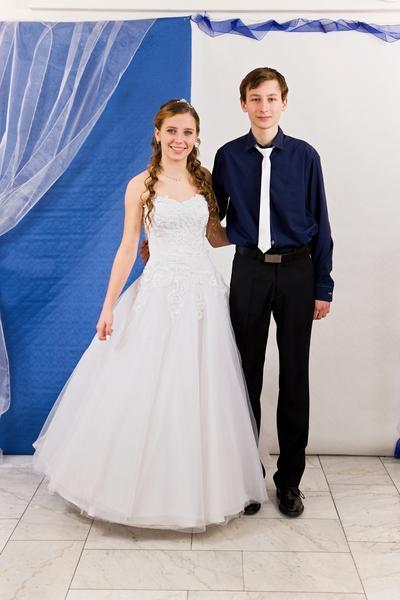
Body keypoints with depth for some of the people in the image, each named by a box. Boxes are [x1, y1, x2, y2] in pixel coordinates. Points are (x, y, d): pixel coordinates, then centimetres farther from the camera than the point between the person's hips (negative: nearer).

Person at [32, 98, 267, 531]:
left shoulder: (204, 179, 8)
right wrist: (109, 306, -6)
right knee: (147, 390, 2)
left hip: (203, 293, 3)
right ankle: (145, 487, 23)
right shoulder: (141, 185, 0)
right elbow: (127, 248, -1)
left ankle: (195, 488, 26)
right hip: (158, 294, -2)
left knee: (200, 392, 7)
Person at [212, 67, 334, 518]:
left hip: (296, 271, 0)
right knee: (247, 374, 8)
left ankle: (290, 478, 22)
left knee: (294, 376, 6)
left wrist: (323, 287, 0)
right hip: (249, 270, 1)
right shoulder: (228, 156, 2)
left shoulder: (304, 156, 0)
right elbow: (214, 215, 11)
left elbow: (319, 223, 2)